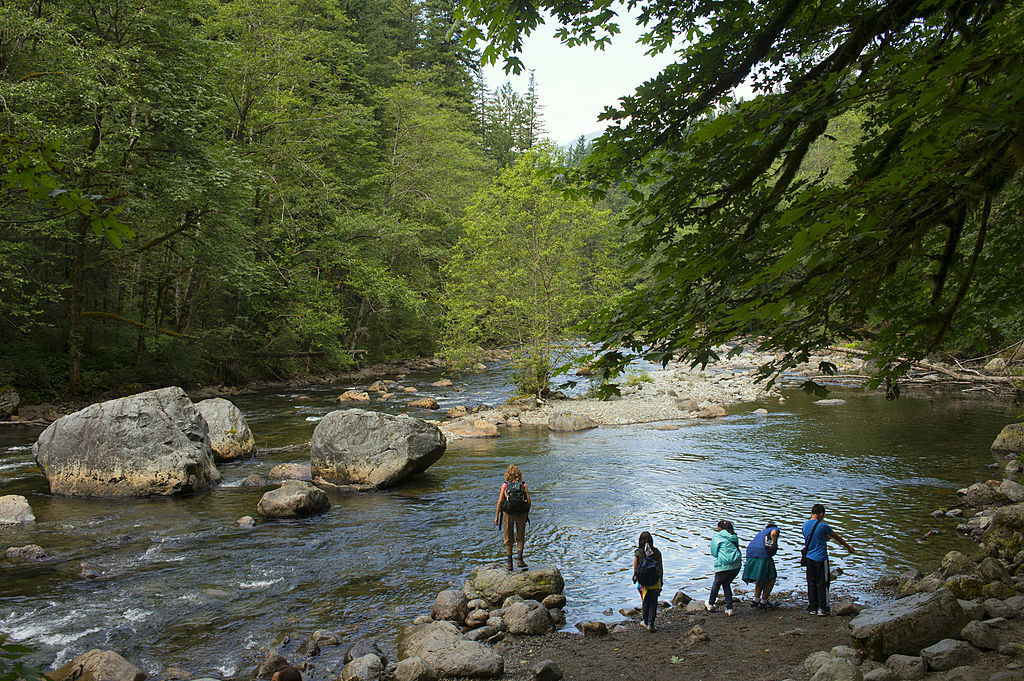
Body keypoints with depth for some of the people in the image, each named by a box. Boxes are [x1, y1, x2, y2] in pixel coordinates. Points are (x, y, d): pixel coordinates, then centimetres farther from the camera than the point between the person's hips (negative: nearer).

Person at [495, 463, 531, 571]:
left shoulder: (505, 485, -1)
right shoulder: (523, 485, 0)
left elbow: (499, 502, -4)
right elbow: (528, 501, -2)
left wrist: (496, 516, 2)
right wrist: (527, 514, 11)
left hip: (508, 513, 0)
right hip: (521, 514, 0)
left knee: (508, 539, 12)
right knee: (520, 537, 17)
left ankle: (509, 563, 14)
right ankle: (520, 559, 9)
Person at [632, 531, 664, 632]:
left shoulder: (638, 553, -11)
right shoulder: (657, 552, -7)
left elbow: (635, 569, -6)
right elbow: (661, 568, 0)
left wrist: (634, 578, 12)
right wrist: (661, 580, 13)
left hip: (643, 582, 0)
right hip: (655, 582, 0)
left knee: (645, 602, 19)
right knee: (653, 603, 11)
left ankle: (646, 622, 30)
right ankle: (650, 624, 7)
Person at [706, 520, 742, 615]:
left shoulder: (716, 537, -1)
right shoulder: (734, 537, 13)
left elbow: (714, 552, 0)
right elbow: (736, 549, 15)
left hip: (724, 565, -4)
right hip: (736, 565, 5)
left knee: (716, 583, 18)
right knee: (726, 584, 22)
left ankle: (710, 604, 36)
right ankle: (729, 608, 18)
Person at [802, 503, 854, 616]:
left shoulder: (805, 524, 4)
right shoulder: (822, 526, -12)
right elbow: (836, 536, 2)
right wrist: (848, 546, 14)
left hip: (809, 558, 5)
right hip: (820, 558, -5)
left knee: (811, 583, 10)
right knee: (822, 584, 2)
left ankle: (812, 608, 13)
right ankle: (822, 608, 5)